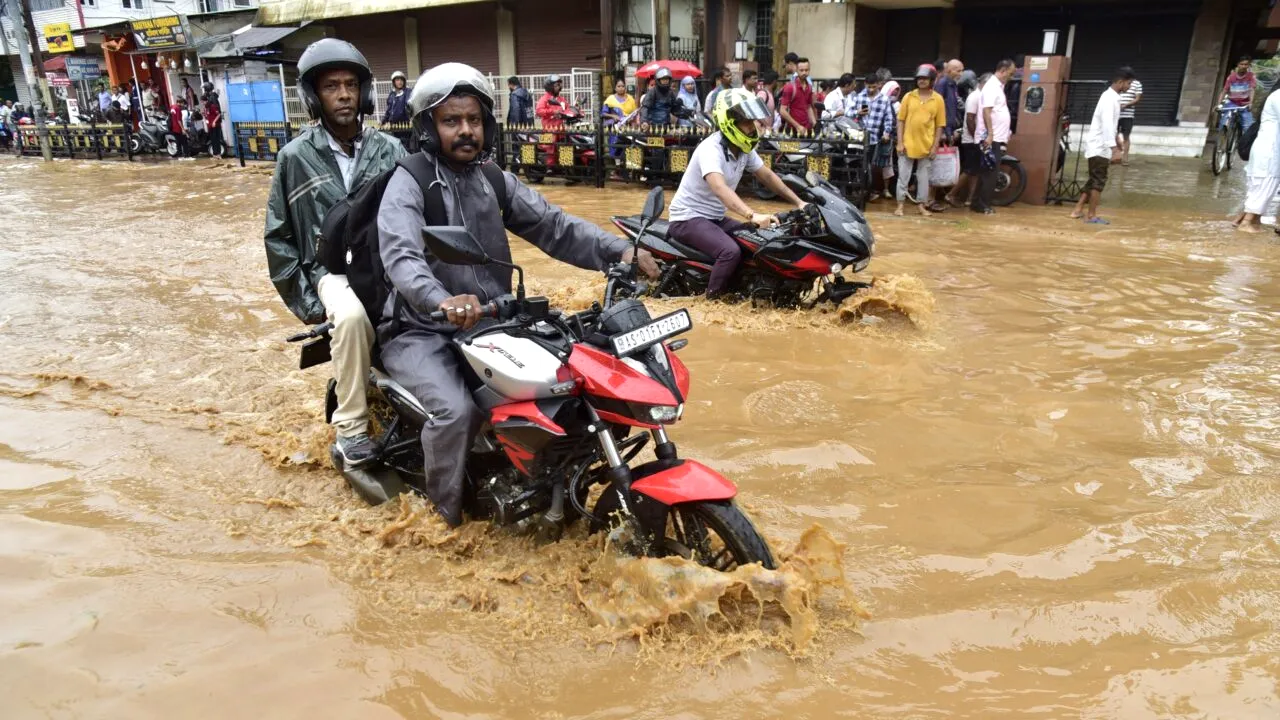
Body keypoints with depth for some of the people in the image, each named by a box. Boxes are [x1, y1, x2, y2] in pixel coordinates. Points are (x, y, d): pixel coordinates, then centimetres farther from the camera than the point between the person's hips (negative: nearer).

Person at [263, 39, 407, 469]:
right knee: (351, 317, -37)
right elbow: (279, 236, 6)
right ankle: (351, 427, -21)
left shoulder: (390, 150, 6)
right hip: (333, 268, -2)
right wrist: (305, 300, -2)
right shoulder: (296, 157, 2)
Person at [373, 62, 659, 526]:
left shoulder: (496, 183, 10)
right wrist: (442, 301, -50)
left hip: (490, 323, 6)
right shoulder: (408, 183, -11)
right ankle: (443, 519, -3)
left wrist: (619, 251, -17)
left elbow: (553, 226, 0)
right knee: (456, 410, -28)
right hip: (422, 331, -6)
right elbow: (400, 257, -28)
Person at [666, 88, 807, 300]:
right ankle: (711, 302, -13)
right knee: (731, 251, -30)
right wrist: (753, 215, -55)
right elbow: (719, 188, -42)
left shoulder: (744, 148, 2)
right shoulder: (711, 148, -26)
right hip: (689, 217, -9)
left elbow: (767, 176, 13)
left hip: (715, 218, 9)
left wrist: (798, 202, 5)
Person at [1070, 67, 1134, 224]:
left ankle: (1078, 210, 17)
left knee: (1094, 180, 14)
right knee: (1099, 181, -5)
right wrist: (1113, 146, -36)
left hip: (1099, 145, 10)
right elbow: (1107, 123, -29)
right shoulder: (1109, 98, -17)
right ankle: (1091, 216, -1)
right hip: (1099, 146, -10)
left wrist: (1115, 140, 39)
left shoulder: (1112, 97, 14)